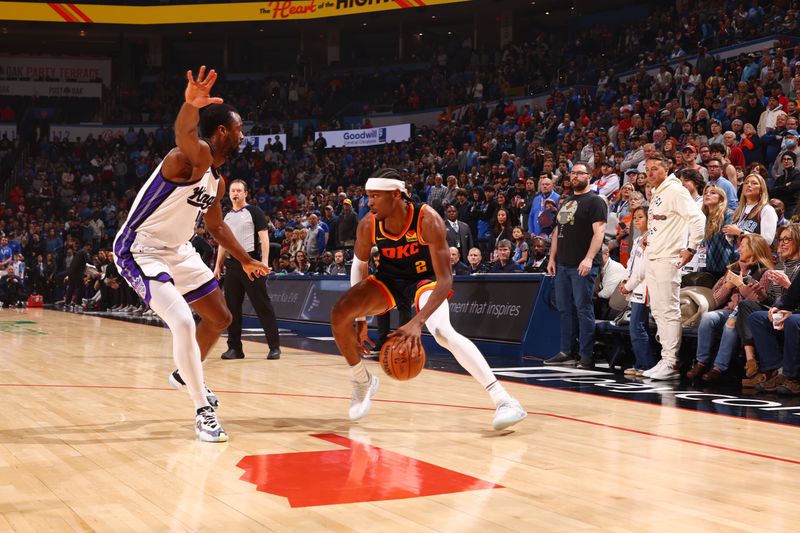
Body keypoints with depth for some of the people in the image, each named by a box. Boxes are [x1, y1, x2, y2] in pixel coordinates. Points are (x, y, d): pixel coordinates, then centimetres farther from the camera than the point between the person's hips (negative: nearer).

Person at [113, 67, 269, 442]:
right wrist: (190, 105, -70)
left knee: (219, 318, 17)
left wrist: (246, 260, 31)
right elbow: (184, 135, -48)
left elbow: (216, 225, 23)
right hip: (141, 250, -10)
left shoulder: (217, 180, 7)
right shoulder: (194, 156, -22)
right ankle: (203, 413, -13)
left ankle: (184, 375, 42)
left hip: (178, 251, 10)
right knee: (183, 322, -24)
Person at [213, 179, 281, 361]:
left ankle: (274, 347, -4)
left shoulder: (254, 212, -1)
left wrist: (264, 261, -17)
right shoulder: (227, 216, 17)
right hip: (231, 264, 6)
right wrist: (218, 265, 15)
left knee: (262, 305, -6)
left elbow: (264, 237, -7)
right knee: (232, 307, 5)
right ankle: (234, 348, 12)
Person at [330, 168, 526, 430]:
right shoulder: (368, 225, -19)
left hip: (424, 278, -4)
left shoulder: (427, 220, -32)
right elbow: (359, 264, 1)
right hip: (389, 278, 4)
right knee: (340, 313, -18)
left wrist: (417, 322, -45)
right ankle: (362, 381, 7)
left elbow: (445, 280, -33)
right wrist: (360, 317, -3)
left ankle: (503, 399, -35)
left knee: (442, 331, -33)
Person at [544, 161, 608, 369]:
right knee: (564, 309, 10)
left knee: (583, 309, -7)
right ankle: (565, 353, 16)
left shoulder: (595, 201, -5)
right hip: (563, 265, 8)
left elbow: (599, 231, -14)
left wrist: (589, 258, -24)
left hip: (583, 266, -8)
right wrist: (552, 258, 15)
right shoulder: (566, 202, 19)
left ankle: (587, 356, -4)